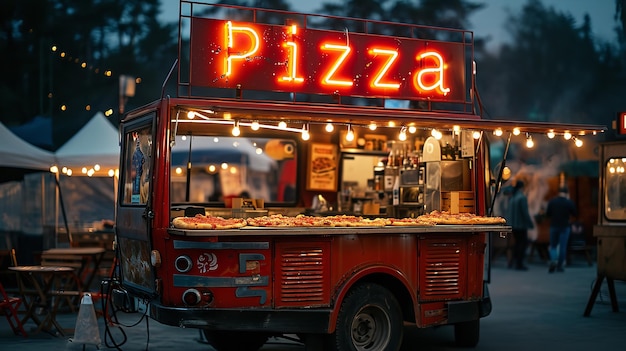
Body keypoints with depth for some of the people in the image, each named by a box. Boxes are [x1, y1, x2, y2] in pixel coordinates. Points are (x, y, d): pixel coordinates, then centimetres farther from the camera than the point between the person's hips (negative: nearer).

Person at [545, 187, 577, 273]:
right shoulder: (569, 202, -7)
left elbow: (547, 214, -1)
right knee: (563, 247, 5)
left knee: (553, 246, 11)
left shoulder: (552, 201, -3)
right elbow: (575, 214, 2)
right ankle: (559, 266, 4)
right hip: (565, 227, -1)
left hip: (554, 226, 1)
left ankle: (553, 260, -14)